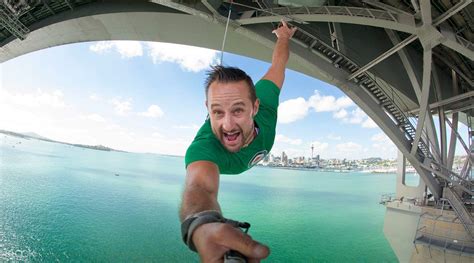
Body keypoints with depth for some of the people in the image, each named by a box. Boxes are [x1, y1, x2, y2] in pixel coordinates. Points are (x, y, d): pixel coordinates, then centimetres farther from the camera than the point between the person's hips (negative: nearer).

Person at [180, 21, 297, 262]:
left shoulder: (263, 104, -46)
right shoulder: (203, 146, -55)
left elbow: (278, 63, -29)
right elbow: (200, 186, -75)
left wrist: (284, 37, -7)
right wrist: (201, 224, -98)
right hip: (212, 155, -1)